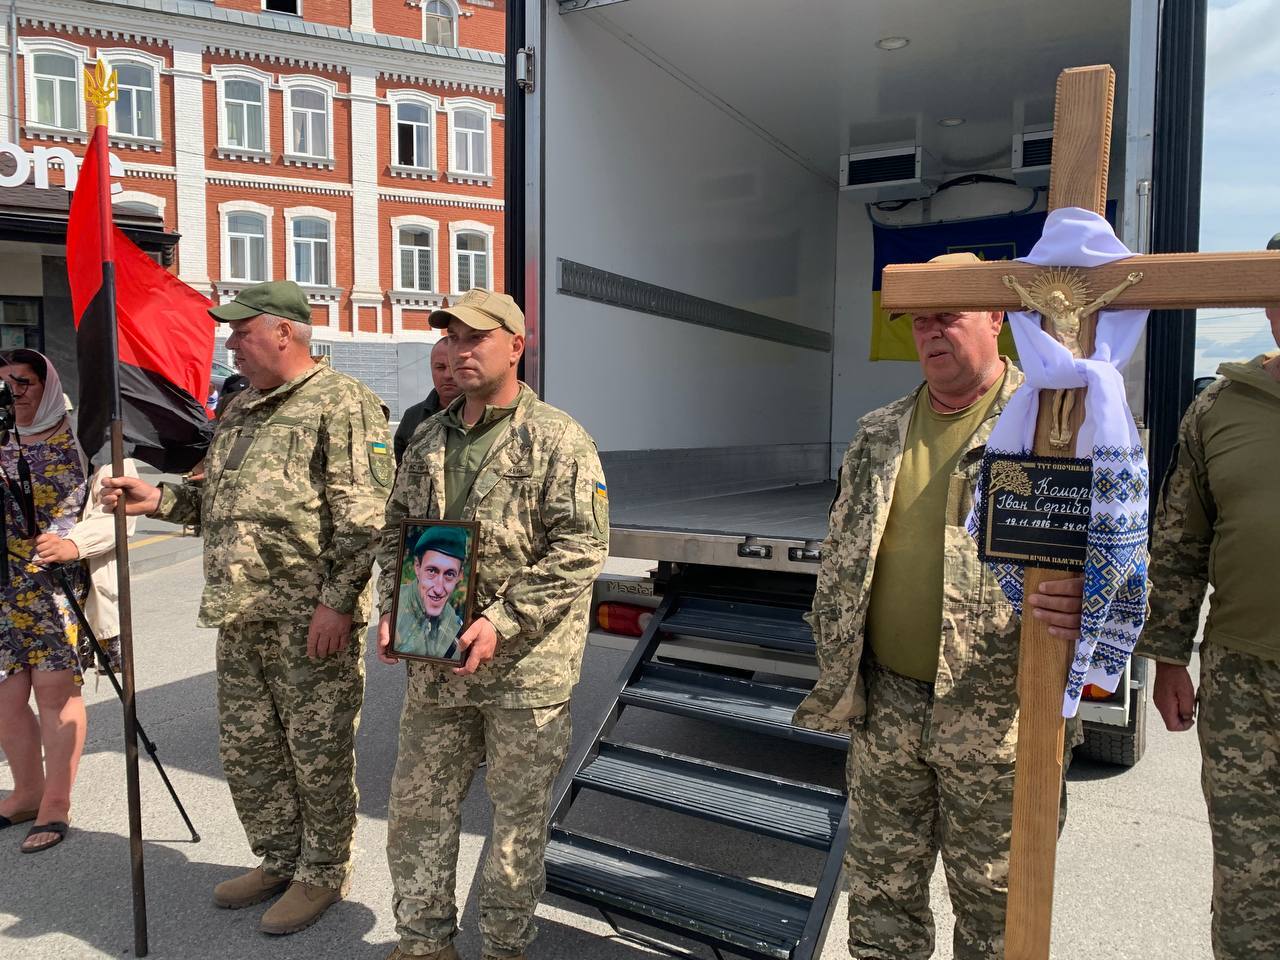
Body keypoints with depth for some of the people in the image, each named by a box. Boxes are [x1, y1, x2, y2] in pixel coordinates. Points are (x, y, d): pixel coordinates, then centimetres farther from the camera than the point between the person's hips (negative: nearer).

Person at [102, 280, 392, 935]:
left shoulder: (341, 403, -10)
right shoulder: (239, 409, 18)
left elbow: (363, 516, -17)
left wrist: (337, 600, -20)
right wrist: (157, 500, 9)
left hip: (310, 618, -9)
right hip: (240, 617, 9)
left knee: (318, 755, 5)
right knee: (245, 749, 18)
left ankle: (324, 873, 24)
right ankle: (279, 860, 37)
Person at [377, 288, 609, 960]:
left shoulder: (557, 439, -9)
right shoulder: (427, 439, 10)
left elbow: (579, 550, -15)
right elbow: (395, 532, 17)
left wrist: (502, 620, -20)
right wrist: (393, 607, 2)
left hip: (527, 671, -5)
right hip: (433, 667, 6)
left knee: (518, 817, 10)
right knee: (417, 805, 15)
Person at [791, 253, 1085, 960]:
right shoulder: (880, 434, 9)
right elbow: (839, 555, 15)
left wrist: (1086, 599, -32)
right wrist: (835, 666, 12)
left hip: (992, 713, -4)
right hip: (883, 707, 4)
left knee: (991, 901, 14)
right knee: (880, 888, 18)